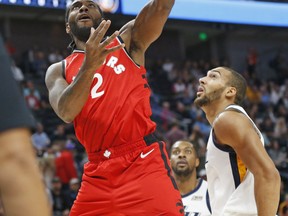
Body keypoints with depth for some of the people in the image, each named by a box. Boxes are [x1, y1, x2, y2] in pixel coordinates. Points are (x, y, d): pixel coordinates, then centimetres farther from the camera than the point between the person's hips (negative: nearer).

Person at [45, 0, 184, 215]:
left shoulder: (127, 41, 10)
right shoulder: (58, 71, 13)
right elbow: (66, 112, -9)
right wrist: (89, 66, -24)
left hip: (144, 163, -3)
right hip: (97, 173, 3)